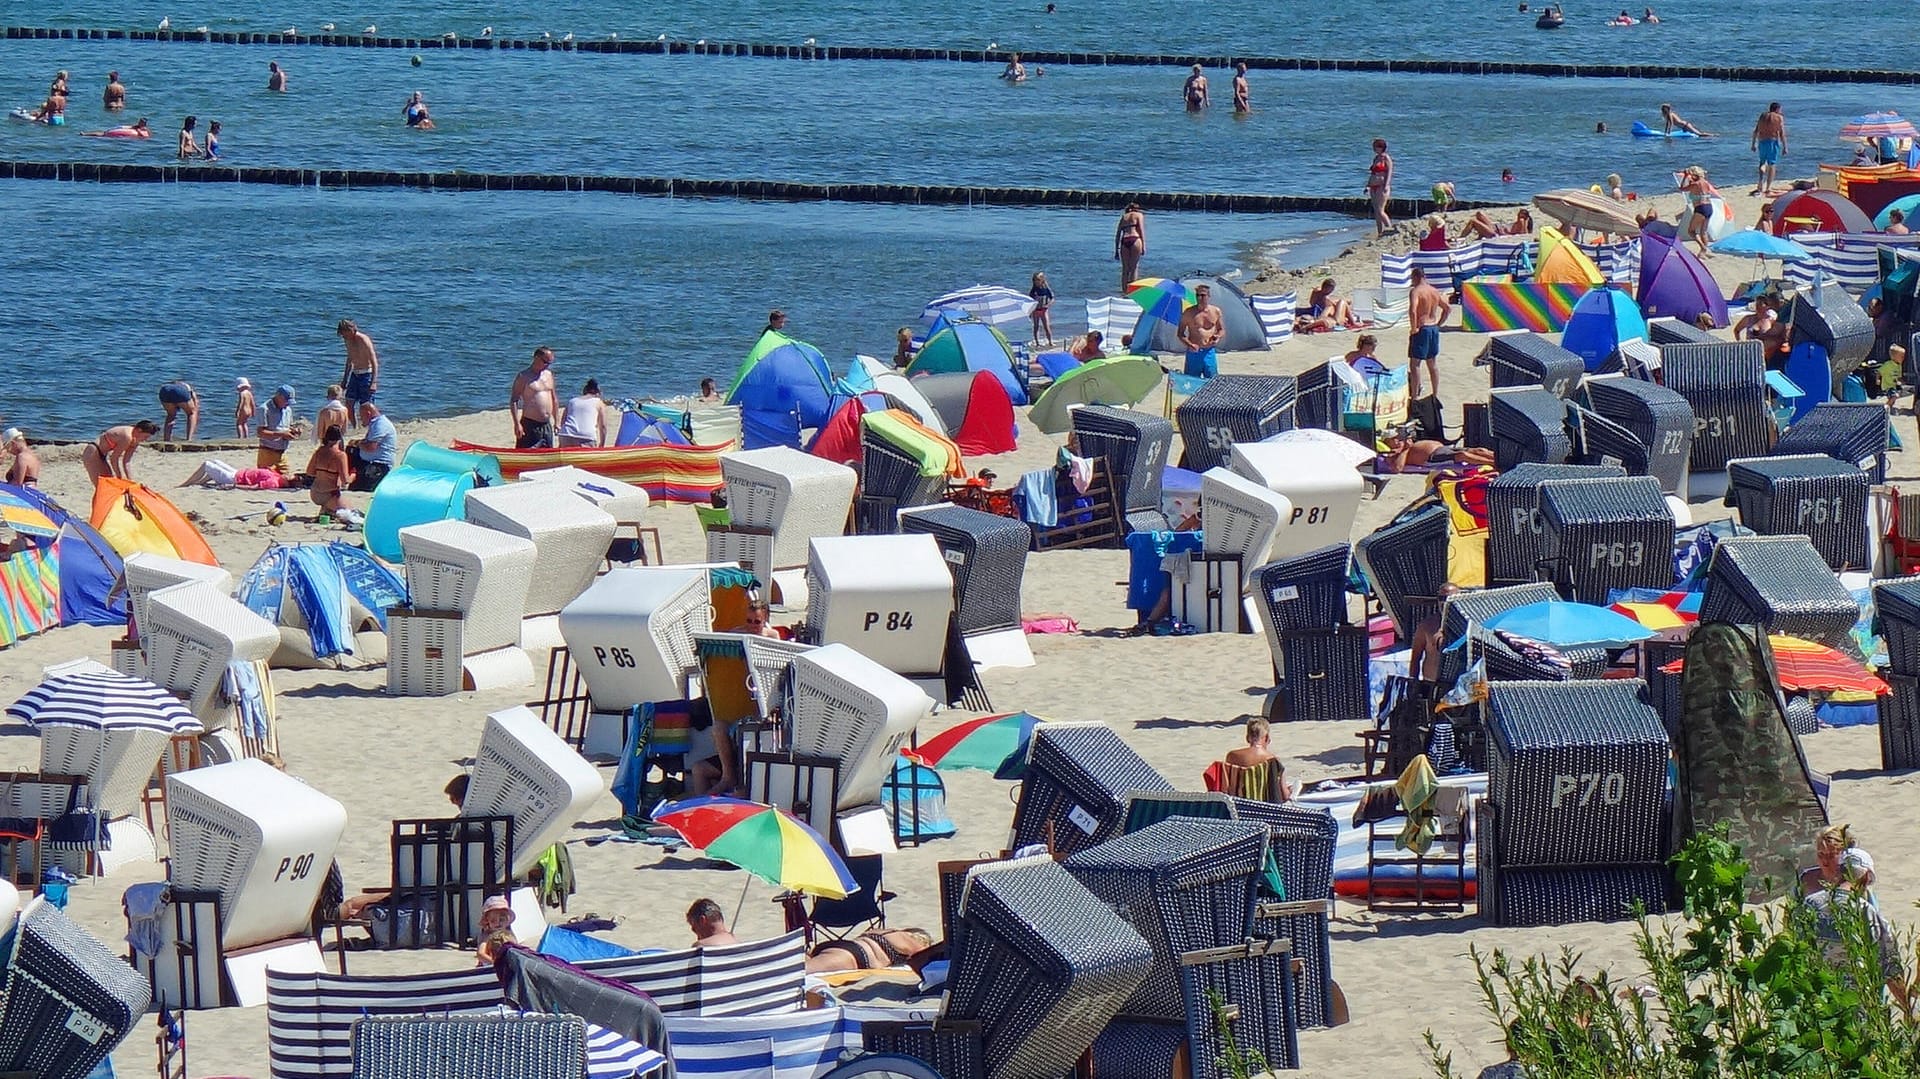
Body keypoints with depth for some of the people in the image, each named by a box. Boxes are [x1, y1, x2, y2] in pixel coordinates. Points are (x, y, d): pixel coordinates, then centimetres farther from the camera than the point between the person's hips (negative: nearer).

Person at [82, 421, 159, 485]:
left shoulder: (135, 440, 1)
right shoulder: (126, 437, -27)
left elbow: (127, 462, 4)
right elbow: (114, 458, -22)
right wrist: (120, 477, -13)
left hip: (101, 455, 10)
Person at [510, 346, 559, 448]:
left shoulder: (548, 374, 14)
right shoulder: (523, 377, -7)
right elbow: (513, 401, -10)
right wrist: (517, 424, -18)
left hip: (547, 425, 7)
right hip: (530, 425, -7)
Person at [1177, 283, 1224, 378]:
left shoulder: (1215, 311, 5)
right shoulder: (1189, 313, -1)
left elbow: (1222, 330, 17)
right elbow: (1180, 334, 2)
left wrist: (1218, 337, -7)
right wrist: (1189, 344, -16)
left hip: (1209, 352, 2)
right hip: (1194, 352, -2)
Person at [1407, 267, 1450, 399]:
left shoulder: (1416, 291, -13)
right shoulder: (1435, 291, 10)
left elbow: (1412, 310, -29)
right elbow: (1448, 308, 16)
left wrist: (1414, 328, -19)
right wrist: (1438, 324, 15)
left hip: (1421, 329, -7)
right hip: (1434, 329, 7)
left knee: (1415, 364, -1)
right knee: (1433, 364, 15)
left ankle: (1414, 397, -4)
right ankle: (1435, 395, 20)